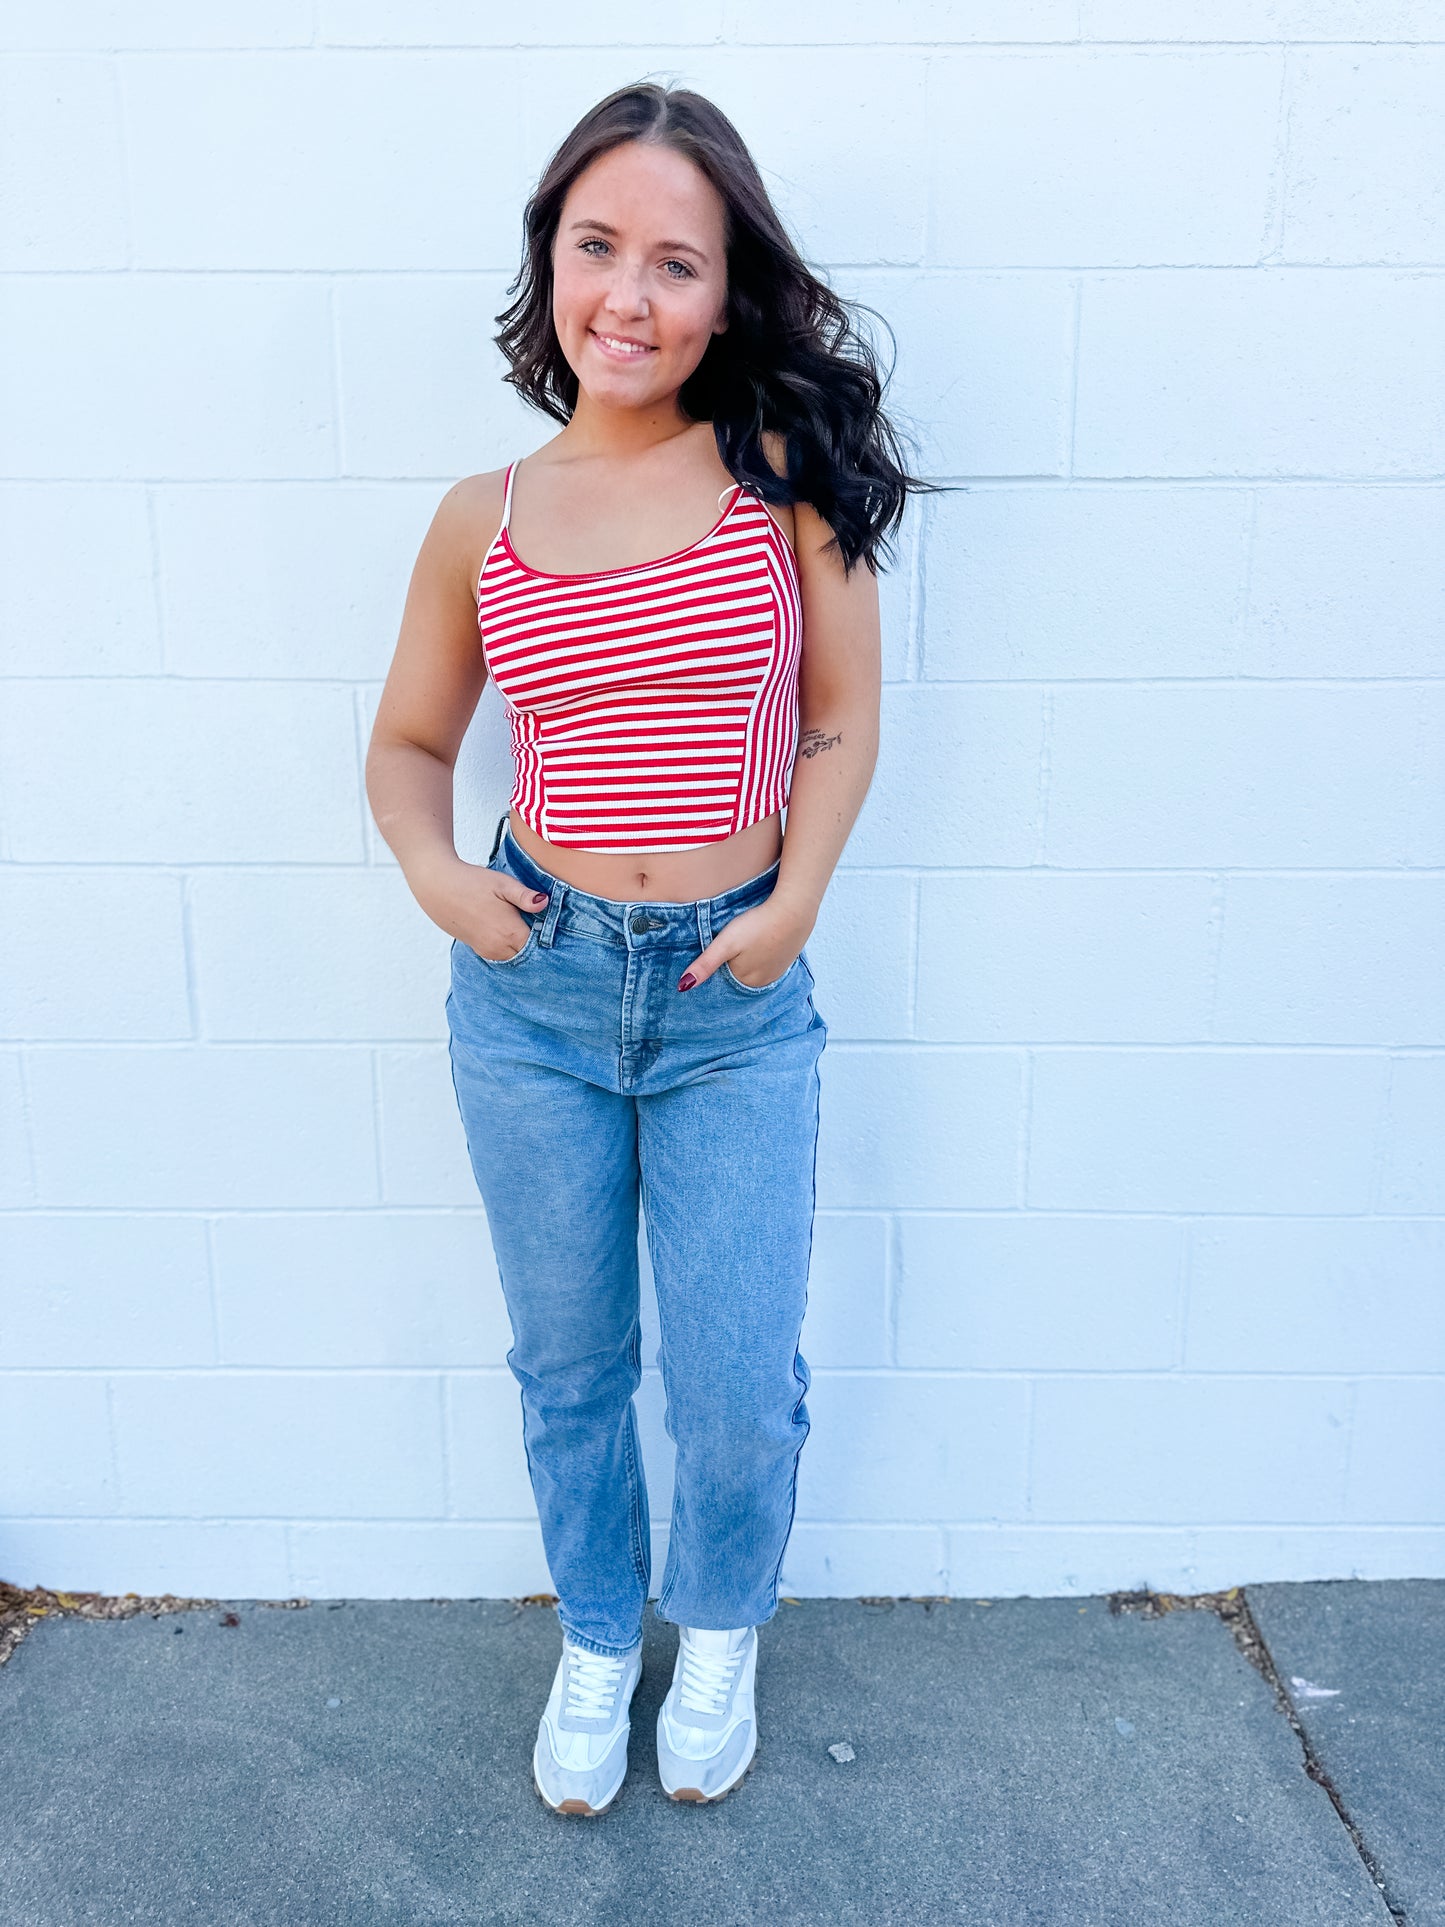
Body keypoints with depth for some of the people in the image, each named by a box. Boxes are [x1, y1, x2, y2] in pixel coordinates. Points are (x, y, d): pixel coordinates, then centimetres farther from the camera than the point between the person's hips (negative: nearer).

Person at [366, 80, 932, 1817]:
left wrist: (796, 902, -11)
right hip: (533, 985, 2)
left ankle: (719, 1632, 42)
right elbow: (409, 741, 10)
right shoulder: (483, 523, 0)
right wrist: (434, 875, -8)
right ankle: (595, 1640, 45)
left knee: (737, 1383, 8)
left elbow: (843, 716, 1)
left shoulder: (787, 475, -4)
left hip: (736, 997, -1)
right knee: (568, 1363, 17)